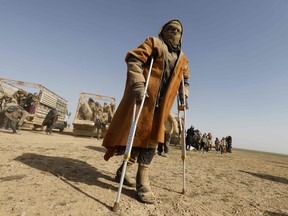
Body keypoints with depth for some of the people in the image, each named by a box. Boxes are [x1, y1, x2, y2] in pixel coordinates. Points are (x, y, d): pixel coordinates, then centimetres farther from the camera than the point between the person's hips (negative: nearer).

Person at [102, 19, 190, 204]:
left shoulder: (182, 59, 23)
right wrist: (138, 83, -22)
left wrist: (184, 94, 14)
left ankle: (143, 181, 15)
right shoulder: (153, 42, 8)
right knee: (137, 131, -7)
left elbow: (185, 79, 33)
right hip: (143, 94, -5)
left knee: (151, 136, 3)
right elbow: (133, 58, -7)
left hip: (162, 102, 5)